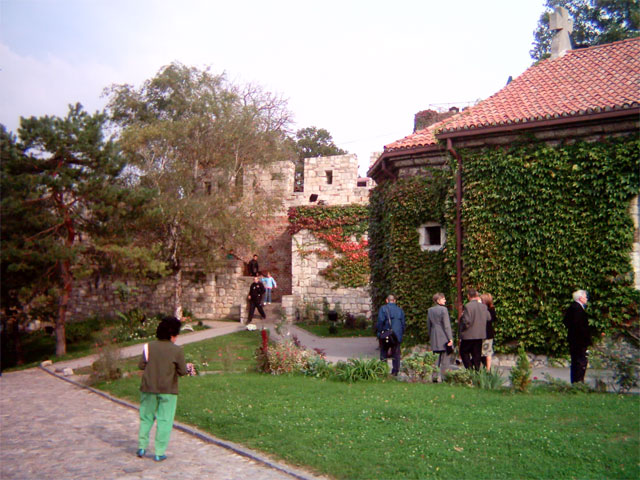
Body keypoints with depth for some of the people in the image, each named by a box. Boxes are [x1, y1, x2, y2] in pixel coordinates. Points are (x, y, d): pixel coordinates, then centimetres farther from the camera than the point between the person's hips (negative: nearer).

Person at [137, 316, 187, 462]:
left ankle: (142, 447, 21)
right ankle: (160, 453, 9)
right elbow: (182, 371, -8)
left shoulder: (149, 346, -3)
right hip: (168, 390, -3)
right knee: (164, 421, 6)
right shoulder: (177, 350, -10)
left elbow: (141, 365, -1)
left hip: (149, 388, 3)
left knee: (146, 418, 19)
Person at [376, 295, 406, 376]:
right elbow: (403, 323, 10)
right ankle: (395, 371, 8)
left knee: (384, 353, 6)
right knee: (396, 354, 8)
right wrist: (401, 334, 17)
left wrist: (379, 332, -5)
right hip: (397, 336, 3)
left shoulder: (383, 308, -4)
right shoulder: (400, 310, 9)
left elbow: (380, 321, -13)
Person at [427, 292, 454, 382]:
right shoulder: (443, 309, -12)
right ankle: (444, 377, 1)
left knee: (437, 357, 16)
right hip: (444, 337, -6)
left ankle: (435, 377, 13)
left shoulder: (430, 310, 8)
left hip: (434, 338, 7)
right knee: (445, 358, 1)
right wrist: (450, 338, -10)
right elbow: (446, 325, -13)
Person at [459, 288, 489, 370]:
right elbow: (488, 318, 10)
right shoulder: (483, 306, 1)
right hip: (480, 334, 6)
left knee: (463, 352, 9)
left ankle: (470, 369, 1)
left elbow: (467, 321, -23)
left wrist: (461, 318, -4)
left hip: (469, 335, -6)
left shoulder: (468, 306, -18)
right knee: (476, 354, 14)